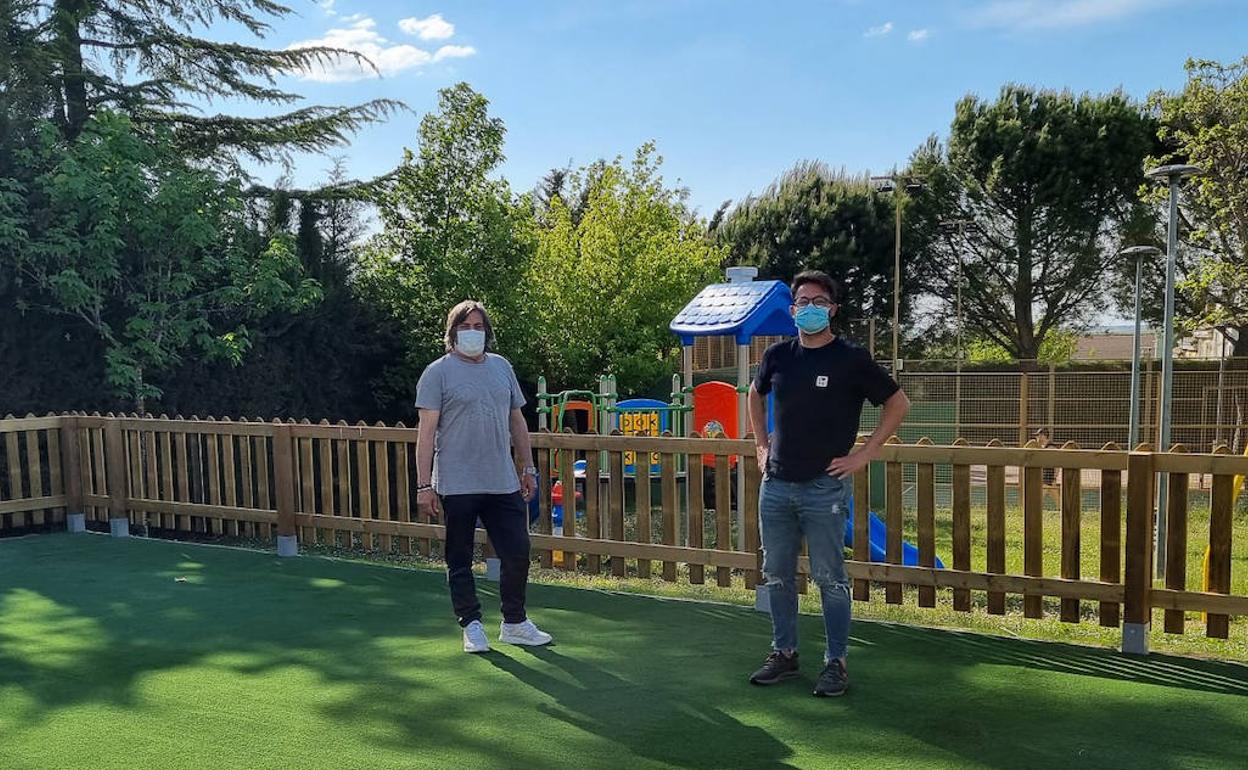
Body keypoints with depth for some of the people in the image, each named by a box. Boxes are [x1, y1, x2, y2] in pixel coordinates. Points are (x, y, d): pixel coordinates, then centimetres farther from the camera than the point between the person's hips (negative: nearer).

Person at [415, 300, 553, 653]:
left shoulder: (502, 367, 12)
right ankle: (471, 626, 21)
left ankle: (514, 623, 23)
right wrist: (424, 485, -13)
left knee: (517, 554, 7)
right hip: (457, 487, -4)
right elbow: (426, 432, -8)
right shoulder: (438, 372, -4)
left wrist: (527, 468, 14)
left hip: (504, 484, 5)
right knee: (459, 560, 6)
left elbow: (517, 422, 17)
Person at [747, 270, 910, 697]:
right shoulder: (778, 355, 7)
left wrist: (864, 454, -6)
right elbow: (755, 393, 26)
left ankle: (836, 663, 15)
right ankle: (784, 654, 26)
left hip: (824, 487, -5)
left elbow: (898, 403, -1)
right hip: (775, 485, 5)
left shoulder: (851, 358, -6)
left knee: (830, 579, 2)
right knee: (777, 576, 12)